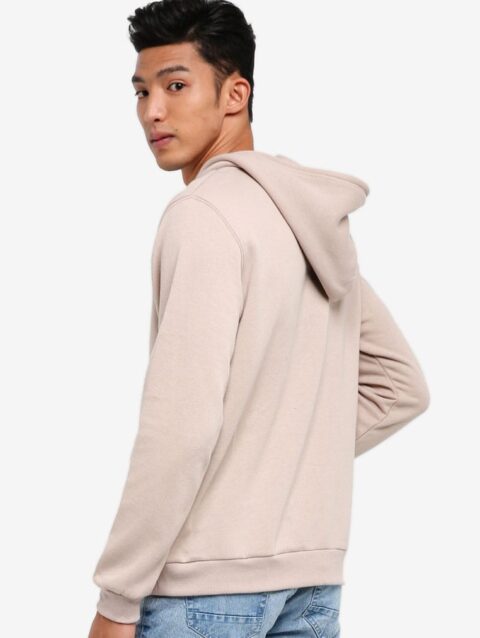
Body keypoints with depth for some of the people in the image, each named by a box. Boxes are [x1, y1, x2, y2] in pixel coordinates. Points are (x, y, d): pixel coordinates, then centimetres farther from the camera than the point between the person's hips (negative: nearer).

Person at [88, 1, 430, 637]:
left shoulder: (203, 212, -13)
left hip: (208, 580, -8)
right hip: (312, 574, 8)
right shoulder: (320, 220, 12)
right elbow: (402, 388, 19)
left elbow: (181, 420, -21)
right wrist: (295, 459, 12)